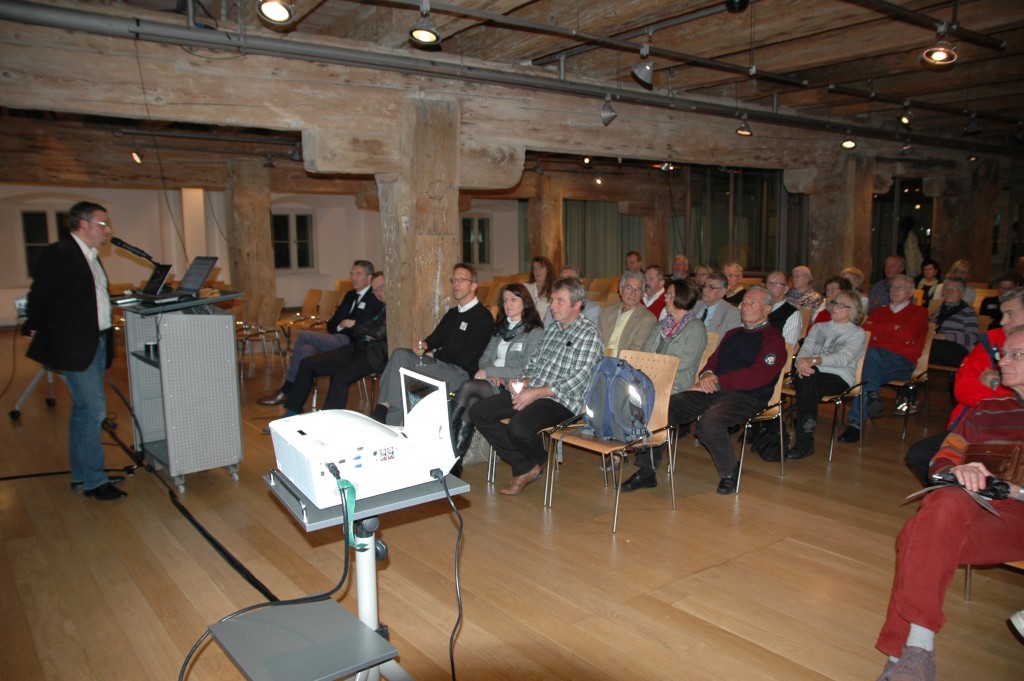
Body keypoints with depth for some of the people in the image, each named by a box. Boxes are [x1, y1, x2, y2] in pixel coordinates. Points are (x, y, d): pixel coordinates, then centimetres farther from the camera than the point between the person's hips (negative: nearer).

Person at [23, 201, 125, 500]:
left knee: (84, 411, 15)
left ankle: (82, 474, 25)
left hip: (97, 343, 9)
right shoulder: (57, 254, -13)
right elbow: (39, 296, -11)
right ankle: (93, 481, 3)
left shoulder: (91, 256, 15)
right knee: (93, 411, -7)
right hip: (74, 347, -9)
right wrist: (35, 329, -6)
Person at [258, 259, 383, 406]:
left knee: (304, 336, -15)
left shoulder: (375, 299, -3)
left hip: (352, 344, -8)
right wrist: (341, 325, -5)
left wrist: (339, 326, -4)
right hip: (340, 340, 8)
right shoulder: (350, 295, 23)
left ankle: (285, 391, -5)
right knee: (306, 349, -19)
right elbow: (332, 324, 17)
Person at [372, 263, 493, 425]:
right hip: (439, 363, 8)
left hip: (460, 372, -8)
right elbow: (436, 338, 22)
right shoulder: (452, 313, 19)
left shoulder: (483, 317, -9)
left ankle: (391, 423, -14)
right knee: (400, 354, -13)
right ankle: (382, 407, -22)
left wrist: (435, 354, -3)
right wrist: (424, 345, -3)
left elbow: (466, 357, -15)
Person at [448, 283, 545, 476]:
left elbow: (526, 371, -9)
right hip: (493, 384, 5)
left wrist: (489, 371, -12)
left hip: (512, 387, -5)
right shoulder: (500, 329, 22)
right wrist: (492, 375, -6)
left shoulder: (535, 332, -1)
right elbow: (485, 357, 18)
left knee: (468, 386, -30)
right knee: (471, 406, -28)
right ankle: (453, 463, -30)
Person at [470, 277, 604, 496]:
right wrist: (525, 382, 0)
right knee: (478, 412, -6)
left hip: (562, 400, -8)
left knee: (518, 428, -34)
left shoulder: (589, 334, -7)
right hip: (531, 392, 8)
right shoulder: (550, 329, 18)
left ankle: (539, 460, 4)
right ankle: (525, 467, -1)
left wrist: (536, 393, -19)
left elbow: (578, 380, -15)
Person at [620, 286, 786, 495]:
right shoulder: (733, 334, 26)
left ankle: (730, 472, -9)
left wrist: (718, 382, -15)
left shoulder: (773, 339, 2)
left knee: (708, 422, -37)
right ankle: (647, 471, -6)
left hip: (746, 396, -7)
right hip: (713, 391, 7)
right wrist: (707, 374, -3)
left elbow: (758, 376, -12)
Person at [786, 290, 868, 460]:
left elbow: (843, 359, -6)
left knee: (805, 388, -35)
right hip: (811, 374, 3)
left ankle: (802, 444, -41)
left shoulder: (858, 333, 14)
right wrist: (802, 361, -15)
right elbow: (805, 349, 11)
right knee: (807, 376, -36)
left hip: (839, 377, -3)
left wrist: (814, 360, -24)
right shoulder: (818, 327, 28)